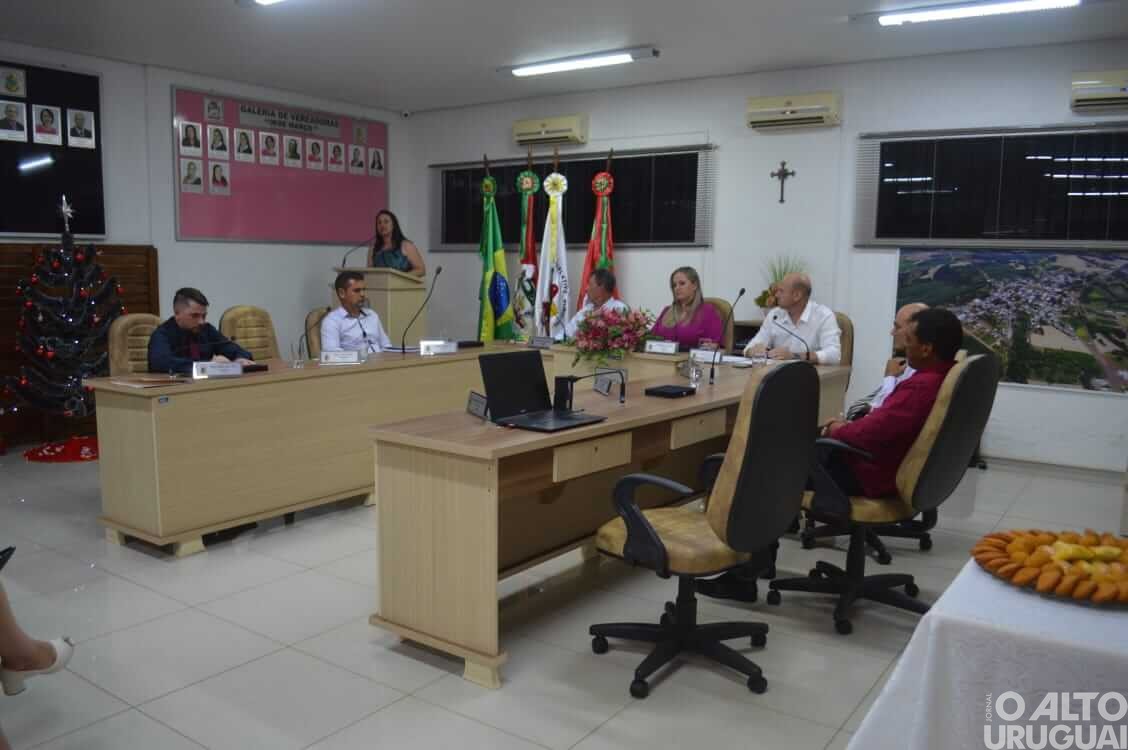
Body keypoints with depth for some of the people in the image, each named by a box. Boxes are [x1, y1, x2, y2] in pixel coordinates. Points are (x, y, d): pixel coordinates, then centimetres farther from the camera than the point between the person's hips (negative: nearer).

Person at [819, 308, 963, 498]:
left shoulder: (920, 388, -31)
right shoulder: (948, 375, 1)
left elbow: (870, 432, -27)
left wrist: (837, 430, -7)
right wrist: (849, 425, 5)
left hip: (882, 475, -9)